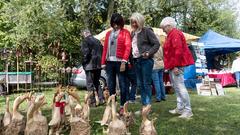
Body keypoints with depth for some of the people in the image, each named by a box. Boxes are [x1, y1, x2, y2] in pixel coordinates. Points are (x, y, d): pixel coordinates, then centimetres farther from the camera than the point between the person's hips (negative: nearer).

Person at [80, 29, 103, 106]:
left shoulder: (85, 41, -9)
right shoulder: (97, 41, 13)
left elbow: (86, 52, -18)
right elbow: (102, 51, 14)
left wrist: (84, 62, -5)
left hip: (90, 65, -7)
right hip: (98, 65, 7)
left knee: (90, 84, 0)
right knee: (97, 82, 19)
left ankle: (93, 101, 1)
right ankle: (100, 99, 18)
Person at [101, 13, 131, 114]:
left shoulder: (125, 33, 3)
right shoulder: (108, 34, 18)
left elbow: (128, 47, -7)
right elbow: (105, 48, 15)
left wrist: (124, 61, -16)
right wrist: (103, 62, 9)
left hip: (120, 62, -5)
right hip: (109, 62, 5)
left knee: (122, 85, 0)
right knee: (111, 86, 8)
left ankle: (122, 107, 8)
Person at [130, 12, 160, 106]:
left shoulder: (147, 31, -4)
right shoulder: (133, 33, 16)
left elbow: (157, 44, -7)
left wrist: (148, 53, -16)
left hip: (145, 60, -7)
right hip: (136, 61, 7)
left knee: (146, 83, -4)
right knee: (140, 84, 10)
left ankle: (148, 105, 2)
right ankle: (144, 105, 19)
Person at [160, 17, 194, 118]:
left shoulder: (175, 34, -12)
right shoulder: (172, 34, 19)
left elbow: (178, 51, -21)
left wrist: (175, 66, -22)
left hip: (176, 66, -11)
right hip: (173, 66, 11)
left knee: (180, 87, -10)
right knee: (177, 87, 14)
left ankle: (188, 110, -6)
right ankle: (180, 108, 23)